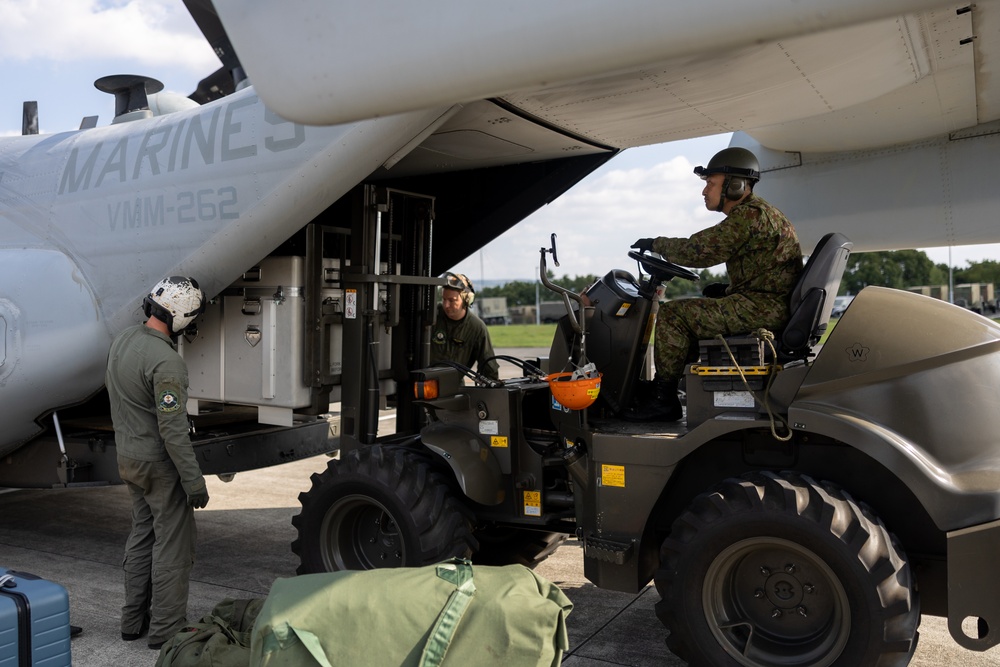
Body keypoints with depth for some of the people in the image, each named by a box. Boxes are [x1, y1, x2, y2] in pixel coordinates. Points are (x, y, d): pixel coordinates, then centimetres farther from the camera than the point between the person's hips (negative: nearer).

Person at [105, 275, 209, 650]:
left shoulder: (122, 340, 4)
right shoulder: (167, 362, -26)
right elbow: (173, 430, -26)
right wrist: (195, 482, -20)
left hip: (127, 458, 9)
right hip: (160, 464, -9)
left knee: (142, 535, 19)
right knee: (173, 545, 3)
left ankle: (134, 621, 29)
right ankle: (166, 629, 11)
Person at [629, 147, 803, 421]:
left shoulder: (751, 214, -14)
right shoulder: (753, 213, 20)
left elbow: (697, 250, -19)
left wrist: (656, 244, -4)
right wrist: (726, 290, 10)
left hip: (762, 308, -11)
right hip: (768, 306, 11)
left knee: (672, 314, -14)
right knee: (690, 310, 21)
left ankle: (663, 399, -7)